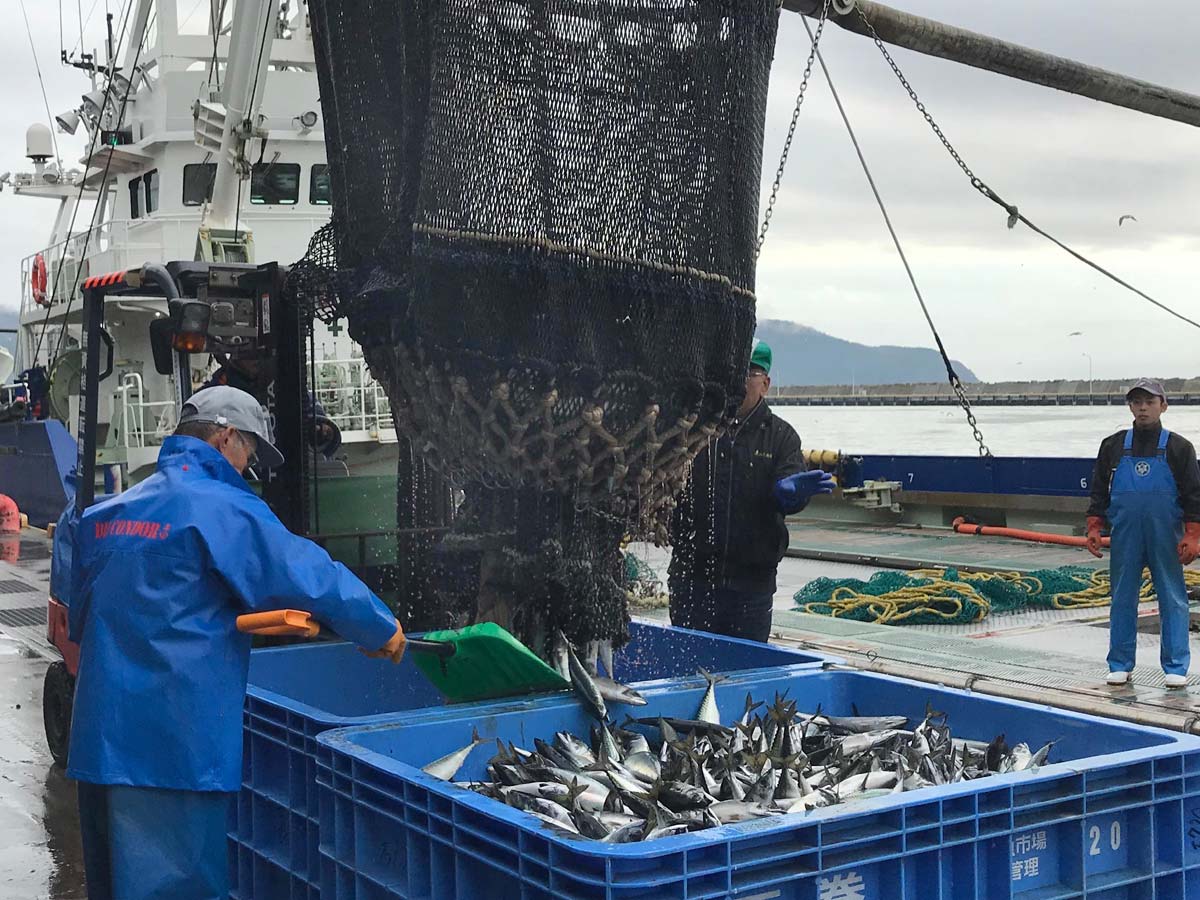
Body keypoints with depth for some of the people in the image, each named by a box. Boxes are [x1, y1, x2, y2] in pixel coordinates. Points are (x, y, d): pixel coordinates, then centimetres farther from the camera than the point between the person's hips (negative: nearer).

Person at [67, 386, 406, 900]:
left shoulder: (104, 513, 14)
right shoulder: (223, 509, -11)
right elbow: (311, 579, -12)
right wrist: (383, 630, 3)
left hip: (97, 738, 8)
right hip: (174, 744, -8)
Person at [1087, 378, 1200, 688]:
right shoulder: (1113, 446, 6)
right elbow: (1099, 492, 10)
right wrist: (1094, 529, 4)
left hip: (1166, 540, -2)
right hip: (1125, 539, 2)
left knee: (1173, 600, 2)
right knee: (1122, 600, 7)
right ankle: (1120, 665, 17)